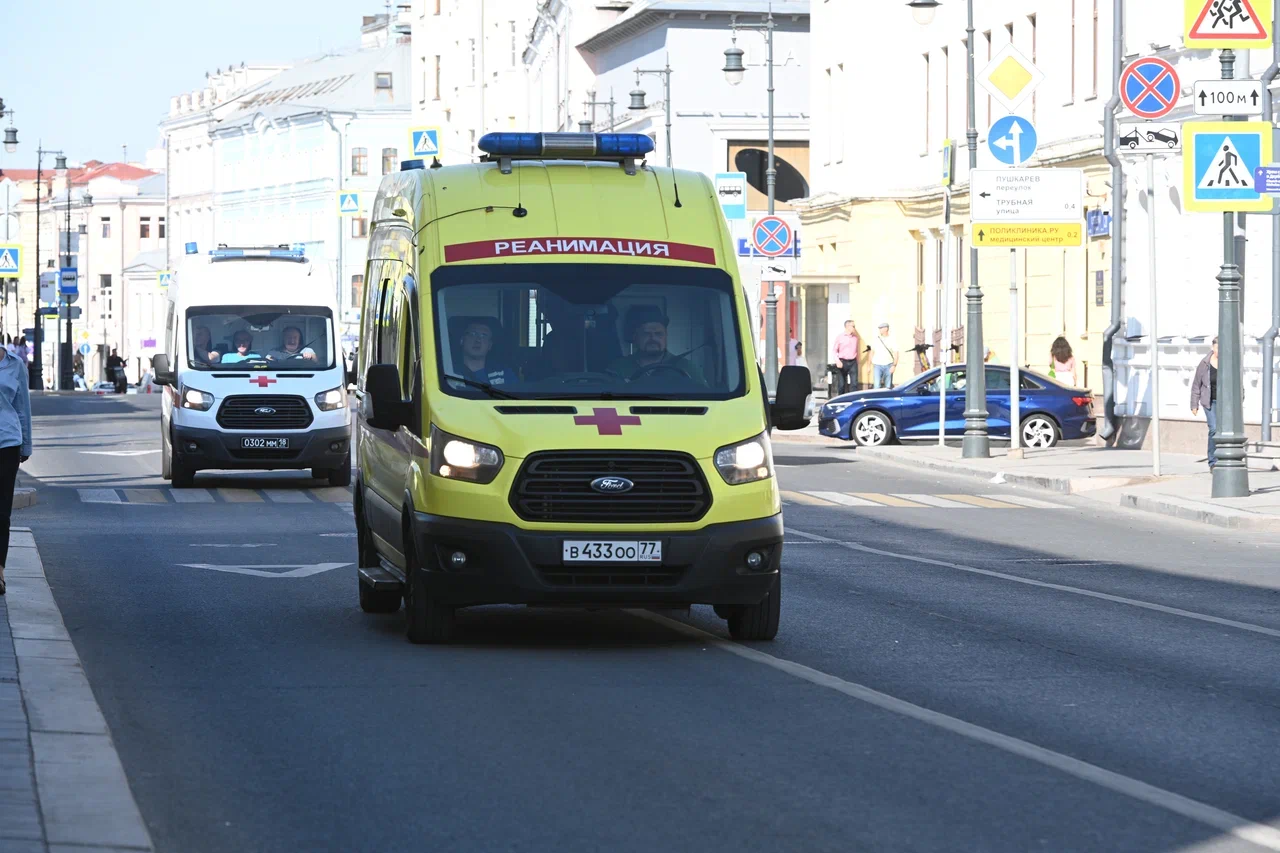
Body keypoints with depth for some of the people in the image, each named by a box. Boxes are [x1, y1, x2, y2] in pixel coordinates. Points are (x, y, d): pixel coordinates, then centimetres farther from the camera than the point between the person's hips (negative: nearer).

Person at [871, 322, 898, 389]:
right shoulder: (876, 339, 6)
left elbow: (896, 354, -1)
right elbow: (872, 351, 14)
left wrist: (894, 365, -13)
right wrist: (871, 364, 10)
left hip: (888, 366, -1)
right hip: (877, 365, 1)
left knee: (888, 386, 4)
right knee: (877, 385, -13)